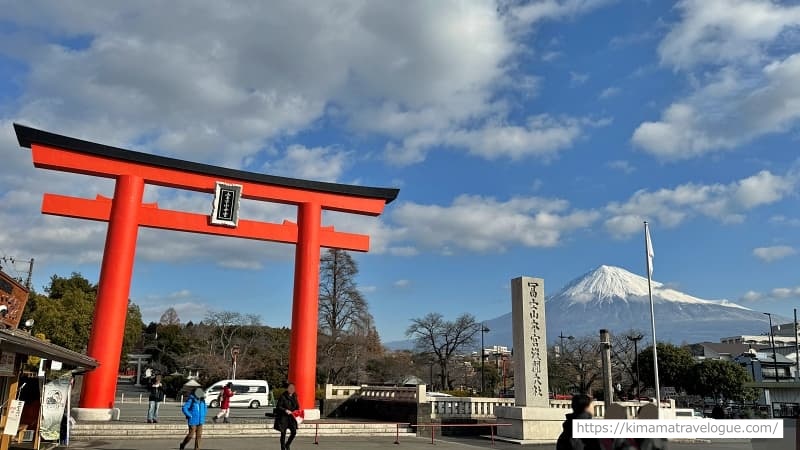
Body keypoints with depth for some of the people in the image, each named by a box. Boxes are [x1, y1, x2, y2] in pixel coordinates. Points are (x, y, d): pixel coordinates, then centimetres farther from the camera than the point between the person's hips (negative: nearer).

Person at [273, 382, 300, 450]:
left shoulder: (294, 396, 8)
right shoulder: (283, 396, -11)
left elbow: (297, 406, 18)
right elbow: (278, 407, -11)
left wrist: (298, 410, 0)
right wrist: (285, 410, -22)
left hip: (292, 417, 5)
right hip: (283, 417, -5)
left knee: (294, 432, -2)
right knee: (283, 433, 3)